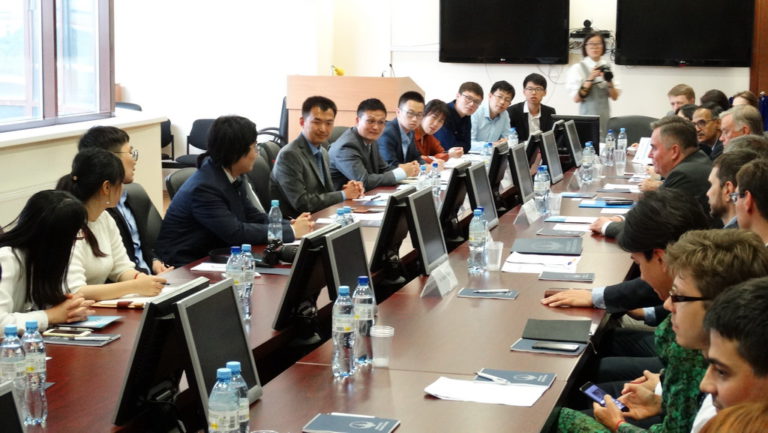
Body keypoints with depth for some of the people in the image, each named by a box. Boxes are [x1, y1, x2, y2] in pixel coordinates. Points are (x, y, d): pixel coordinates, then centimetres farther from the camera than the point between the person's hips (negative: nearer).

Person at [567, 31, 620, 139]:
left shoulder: (607, 66, 8)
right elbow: (576, 98, -11)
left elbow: (615, 97, 6)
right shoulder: (578, 68, -4)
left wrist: (609, 82, -11)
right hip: (587, 117, -4)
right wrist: (590, 79, -17)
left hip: (605, 116, 4)